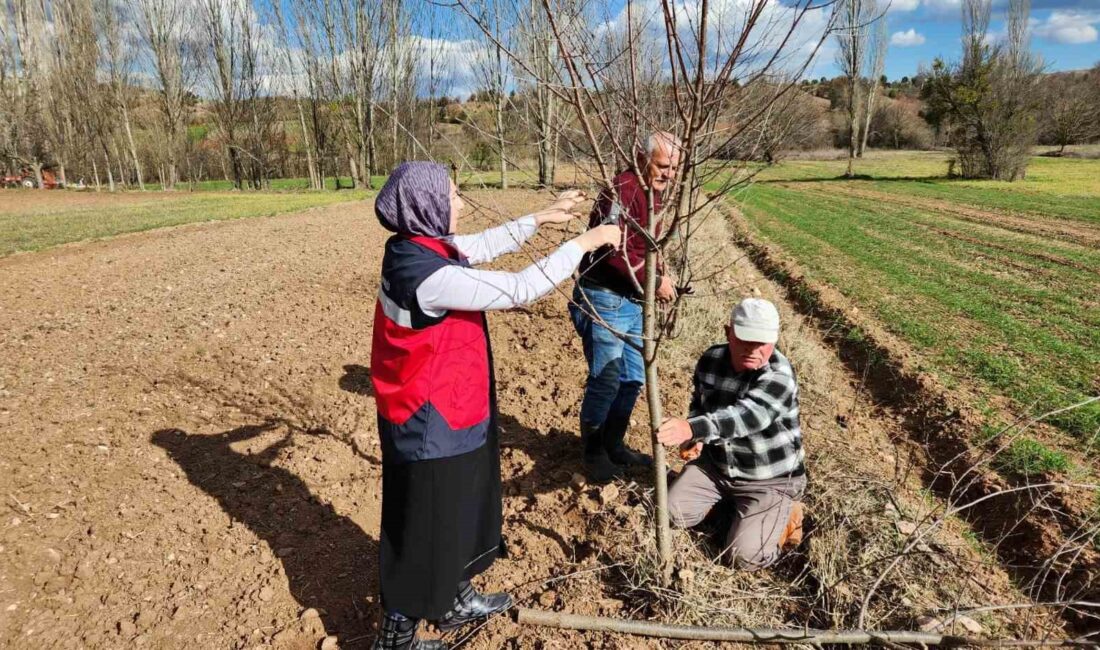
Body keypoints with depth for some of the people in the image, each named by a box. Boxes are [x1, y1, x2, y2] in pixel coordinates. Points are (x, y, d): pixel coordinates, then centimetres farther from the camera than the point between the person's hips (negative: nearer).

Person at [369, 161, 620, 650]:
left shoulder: (417, 247, -1)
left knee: (456, 514, 25)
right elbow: (519, 290, -25)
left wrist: (539, 218, 14)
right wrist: (584, 243, -15)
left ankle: (454, 600, 47)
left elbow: (483, 246, 14)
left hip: (440, 415, 9)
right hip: (431, 424, -9)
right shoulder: (428, 276, -29)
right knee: (425, 529, 10)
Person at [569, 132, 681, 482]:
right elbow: (615, 251, -27)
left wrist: (661, 278, 5)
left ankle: (614, 445, 32)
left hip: (634, 301, 10)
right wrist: (654, 282, -20)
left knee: (633, 378, 15)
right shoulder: (623, 190, -17)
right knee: (606, 380, 0)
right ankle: (593, 454, 19)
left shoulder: (654, 194, 15)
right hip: (605, 299, -9)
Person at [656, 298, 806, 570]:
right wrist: (695, 436, -8)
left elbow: (747, 415, -46)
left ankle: (784, 514, 16)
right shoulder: (710, 359, -8)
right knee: (674, 514, -3)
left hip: (769, 479, -5)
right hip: (716, 464, 6)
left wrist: (692, 428, -62)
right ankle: (726, 498, 23)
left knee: (745, 557, -14)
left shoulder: (779, 375, -27)